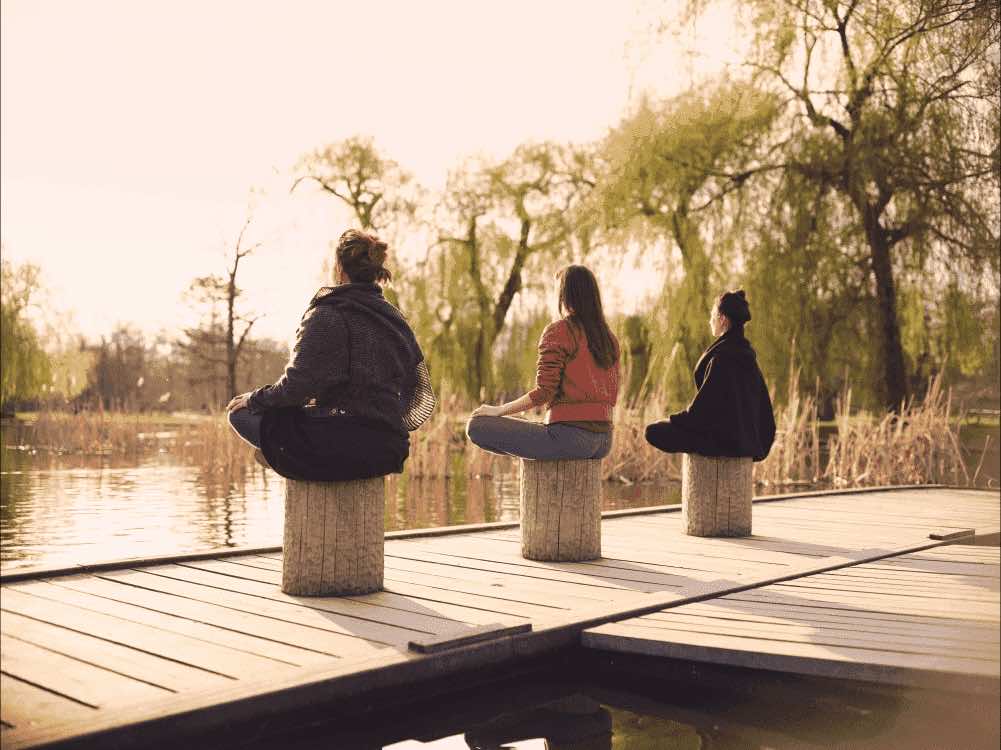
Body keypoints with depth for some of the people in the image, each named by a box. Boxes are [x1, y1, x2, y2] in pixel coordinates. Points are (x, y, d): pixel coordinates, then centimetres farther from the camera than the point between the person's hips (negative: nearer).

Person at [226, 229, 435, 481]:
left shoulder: (326, 315, -12)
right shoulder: (396, 319, 10)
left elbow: (297, 385, -18)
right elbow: (422, 397, 13)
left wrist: (254, 400, 0)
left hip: (339, 449, -8)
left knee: (240, 412, 8)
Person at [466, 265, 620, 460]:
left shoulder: (557, 332, -10)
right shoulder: (609, 338, 11)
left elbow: (543, 392, -15)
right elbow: (611, 396, 15)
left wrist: (499, 410, -3)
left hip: (570, 437, -8)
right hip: (604, 441, 8)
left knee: (476, 426, -1)